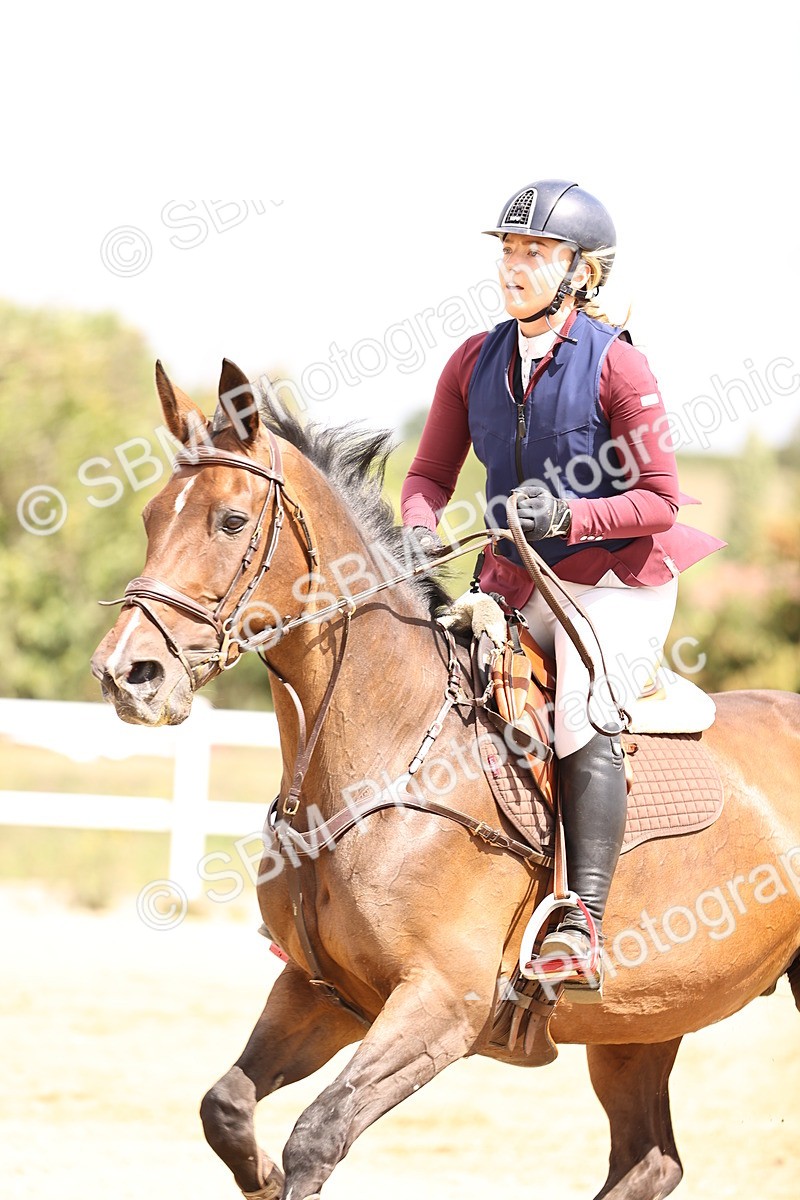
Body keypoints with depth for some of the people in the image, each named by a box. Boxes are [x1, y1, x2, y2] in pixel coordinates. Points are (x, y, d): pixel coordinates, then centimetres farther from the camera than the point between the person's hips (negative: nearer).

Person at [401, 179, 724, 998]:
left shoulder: (616, 365, -12)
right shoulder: (475, 362, 2)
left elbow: (660, 499, -11)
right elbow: (431, 473, 8)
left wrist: (569, 515, -27)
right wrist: (418, 526, -15)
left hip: (616, 579, -6)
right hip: (515, 582, 6)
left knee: (583, 720, -26)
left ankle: (581, 928, -29)